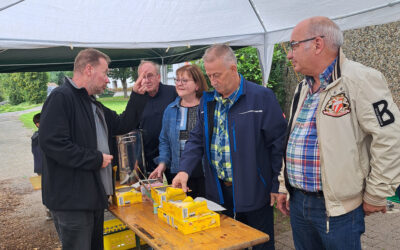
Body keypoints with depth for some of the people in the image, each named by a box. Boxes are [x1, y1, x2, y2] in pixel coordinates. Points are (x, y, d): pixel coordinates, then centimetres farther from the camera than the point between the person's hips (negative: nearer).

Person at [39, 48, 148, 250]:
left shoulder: (93, 104, 16)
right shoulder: (61, 98, -16)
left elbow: (122, 125, 18)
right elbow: (52, 143, -26)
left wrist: (138, 96, 8)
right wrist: (96, 158, -19)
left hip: (94, 195, 10)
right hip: (72, 200, -10)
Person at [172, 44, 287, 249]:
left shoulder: (262, 97, -10)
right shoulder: (207, 101, 7)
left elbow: (278, 143, -10)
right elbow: (197, 139, 9)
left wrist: (277, 187, -10)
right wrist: (184, 170, -7)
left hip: (253, 191, -4)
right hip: (219, 192, 5)